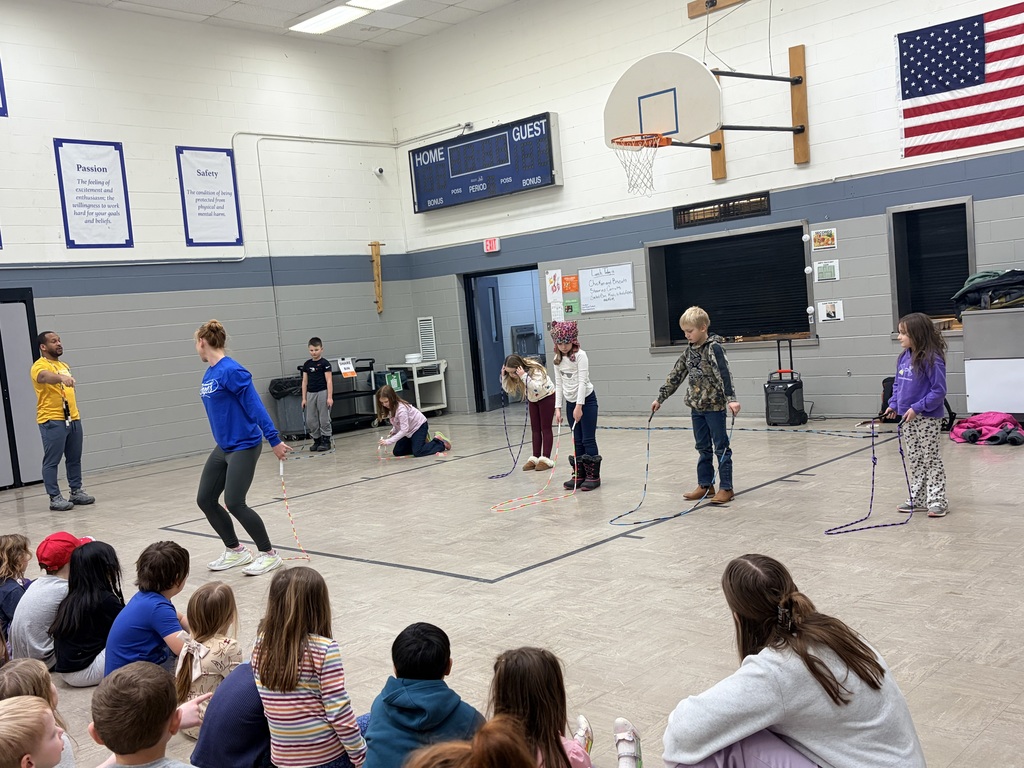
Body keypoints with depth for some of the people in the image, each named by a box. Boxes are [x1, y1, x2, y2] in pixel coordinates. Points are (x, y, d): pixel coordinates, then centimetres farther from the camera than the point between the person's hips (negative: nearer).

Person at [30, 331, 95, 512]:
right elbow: (45, 376, -32)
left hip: (73, 419, 8)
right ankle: (55, 498, 0)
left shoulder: (64, 365, 19)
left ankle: (76, 491, 22)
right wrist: (62, 378, -53)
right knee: (52, 461, -3)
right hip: (52, 421, -8)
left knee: (74, 458, 12)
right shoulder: (40, 366, -8)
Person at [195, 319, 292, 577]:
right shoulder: (209, 374, 9)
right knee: (205, 499, 9)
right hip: (223, 448, 9)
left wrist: (274, 440, -22)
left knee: (234, 503, -10)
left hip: (244, 447, -9)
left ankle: (270, 554, 7)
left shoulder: (231, 371, -18)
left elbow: (255, 406, -21)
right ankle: (235, 551, 24)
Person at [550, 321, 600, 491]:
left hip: (586, 400, -6)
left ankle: (593, 476, 2)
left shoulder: (580, 355, -13)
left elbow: (582, 381, -17)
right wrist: (558, 407, 3)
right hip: (570, 402, 6)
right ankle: (579, 475, 14)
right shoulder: (558, 359, 5)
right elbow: (559, 384, 8)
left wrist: (579, 406, -21)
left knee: (588, 439, -4)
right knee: (577, 441, 9)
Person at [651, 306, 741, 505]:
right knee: (703, 448, 13)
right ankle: (705, 485, 22)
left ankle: (726, 488, 7)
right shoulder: (690, 350, 8)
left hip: (715, 406, -7)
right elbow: (676, 375, 15)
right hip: (696, 407, 7)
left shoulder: (714, 348, -13)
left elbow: (724, 374, -25)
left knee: (721, 447, 1)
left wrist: (731, 399, -37)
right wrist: (660, 398, 17)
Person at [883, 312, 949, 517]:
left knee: (931, 459, 3)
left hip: (928, 418, -8)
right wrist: (894, 404, 3)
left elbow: (939, 390, -19)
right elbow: (898, 384, 15)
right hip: (907, 418, 8)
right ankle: (916, 498, 25)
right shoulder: (904, 357, 4)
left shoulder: (931, 359, -19)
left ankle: (937, 501, 11)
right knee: (914, 459, 15)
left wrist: (917, 408, -21)